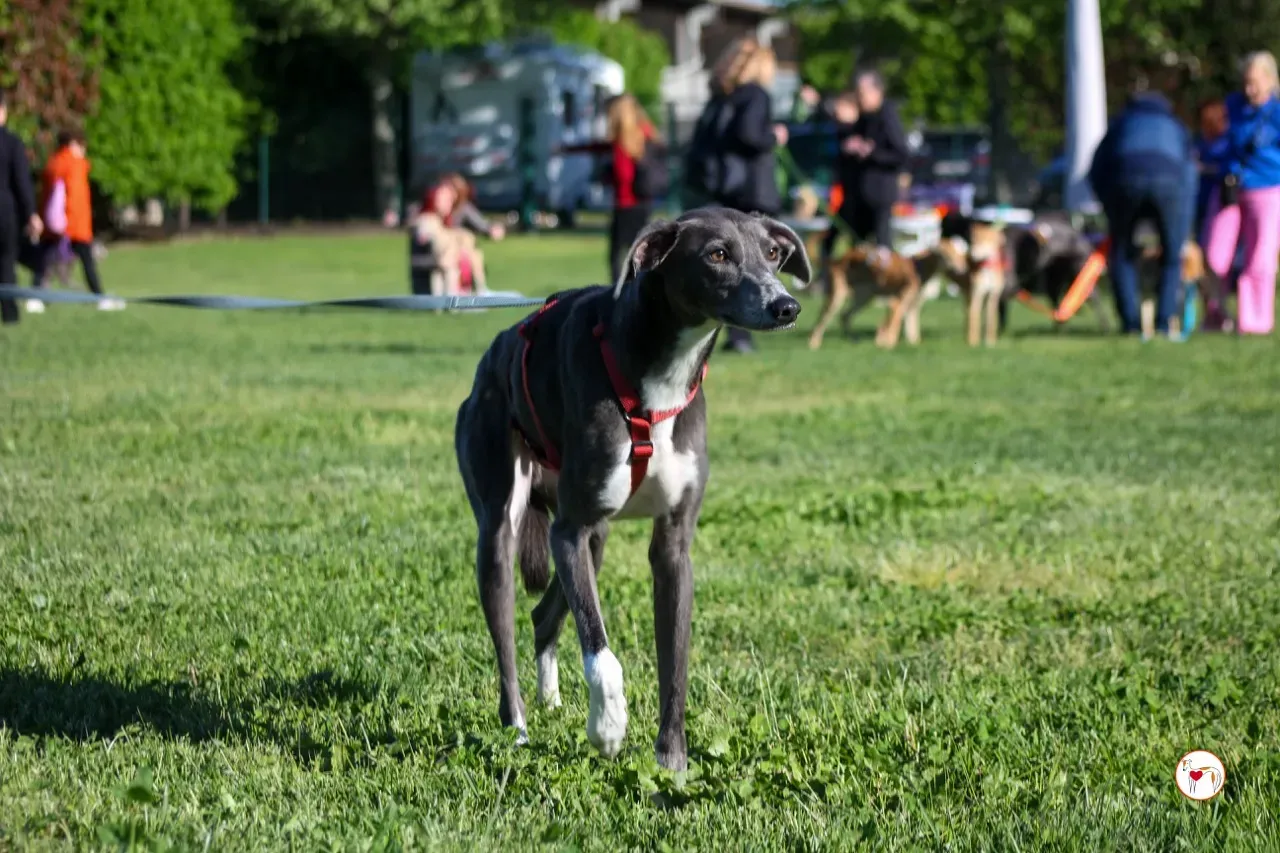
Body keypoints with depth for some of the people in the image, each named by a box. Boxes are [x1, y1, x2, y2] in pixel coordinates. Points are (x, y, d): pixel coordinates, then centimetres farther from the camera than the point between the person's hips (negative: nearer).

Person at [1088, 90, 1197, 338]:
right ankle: (1163, 322, 5)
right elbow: (1189, 181, 31)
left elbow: (1096, 170, 24)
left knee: (1122, 254, 18)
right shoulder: (1176, 127, 37)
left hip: (1125, 177, 0)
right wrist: (1185, 234, 33)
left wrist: (1110, 208, 30)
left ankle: (1130, 321, 7)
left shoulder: (1122, 122, 36)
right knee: (1173, 255, 17)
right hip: (1168, 178, 0)